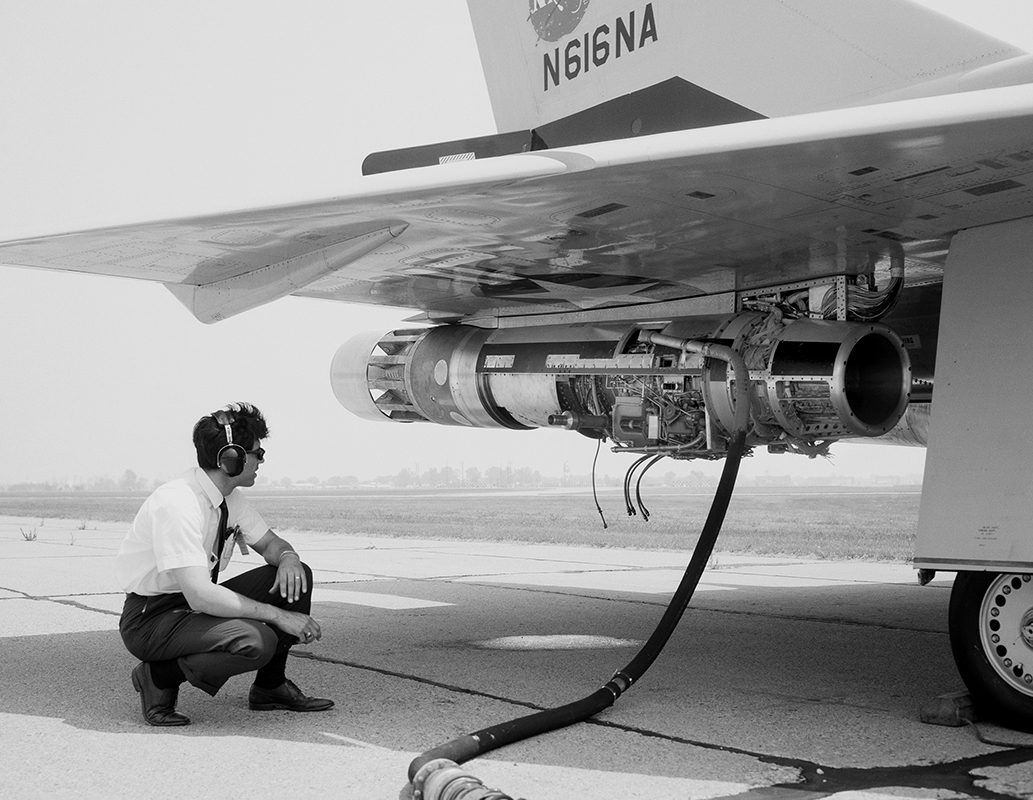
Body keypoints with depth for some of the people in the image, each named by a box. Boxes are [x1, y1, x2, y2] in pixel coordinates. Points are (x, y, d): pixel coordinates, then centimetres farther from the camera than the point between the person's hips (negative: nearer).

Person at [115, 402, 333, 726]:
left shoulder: (231, 498, 0)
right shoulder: (177, 504, -26)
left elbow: (269, 542, 15)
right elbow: (200, 594, -32)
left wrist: (288, 558, -11)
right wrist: (278, 615, -28)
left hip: (197, 603, 8)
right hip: (151, 619, -8)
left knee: (296, 575, -5)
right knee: (256, 641, -30)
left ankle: (270, 686, 9)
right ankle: (159, 676, -7)